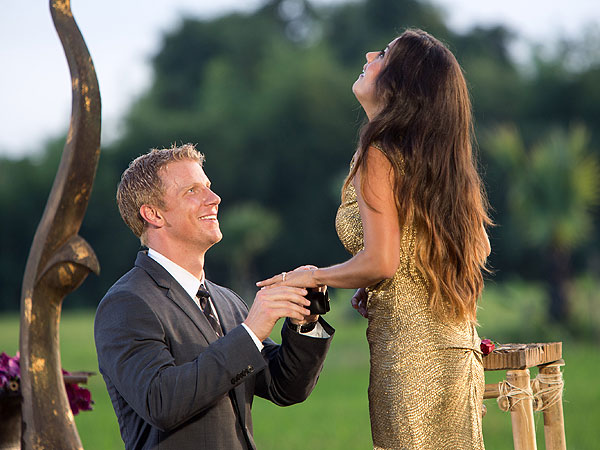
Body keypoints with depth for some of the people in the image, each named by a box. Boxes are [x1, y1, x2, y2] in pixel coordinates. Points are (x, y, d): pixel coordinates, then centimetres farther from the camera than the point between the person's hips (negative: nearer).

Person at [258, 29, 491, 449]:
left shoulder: (379, 155, -12)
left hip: (410, 348, -8)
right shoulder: (440, 158, 12)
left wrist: (311, 277, -3)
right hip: (458, 342, 8)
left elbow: (379, 262, -20)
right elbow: (479, 249, 18)